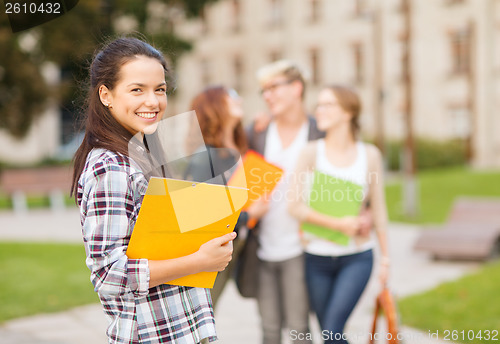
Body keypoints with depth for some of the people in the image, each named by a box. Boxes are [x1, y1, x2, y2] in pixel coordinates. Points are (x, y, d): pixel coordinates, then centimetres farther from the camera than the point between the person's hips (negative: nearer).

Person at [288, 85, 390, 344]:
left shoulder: (369, 155, -1)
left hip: (357, 258, -1)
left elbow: (378, 208, 5)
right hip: (317, 258, 1)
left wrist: (385, 257, 6)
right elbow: (295, 206, -7)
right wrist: (338, 224, -14)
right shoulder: (312, 152, -3)